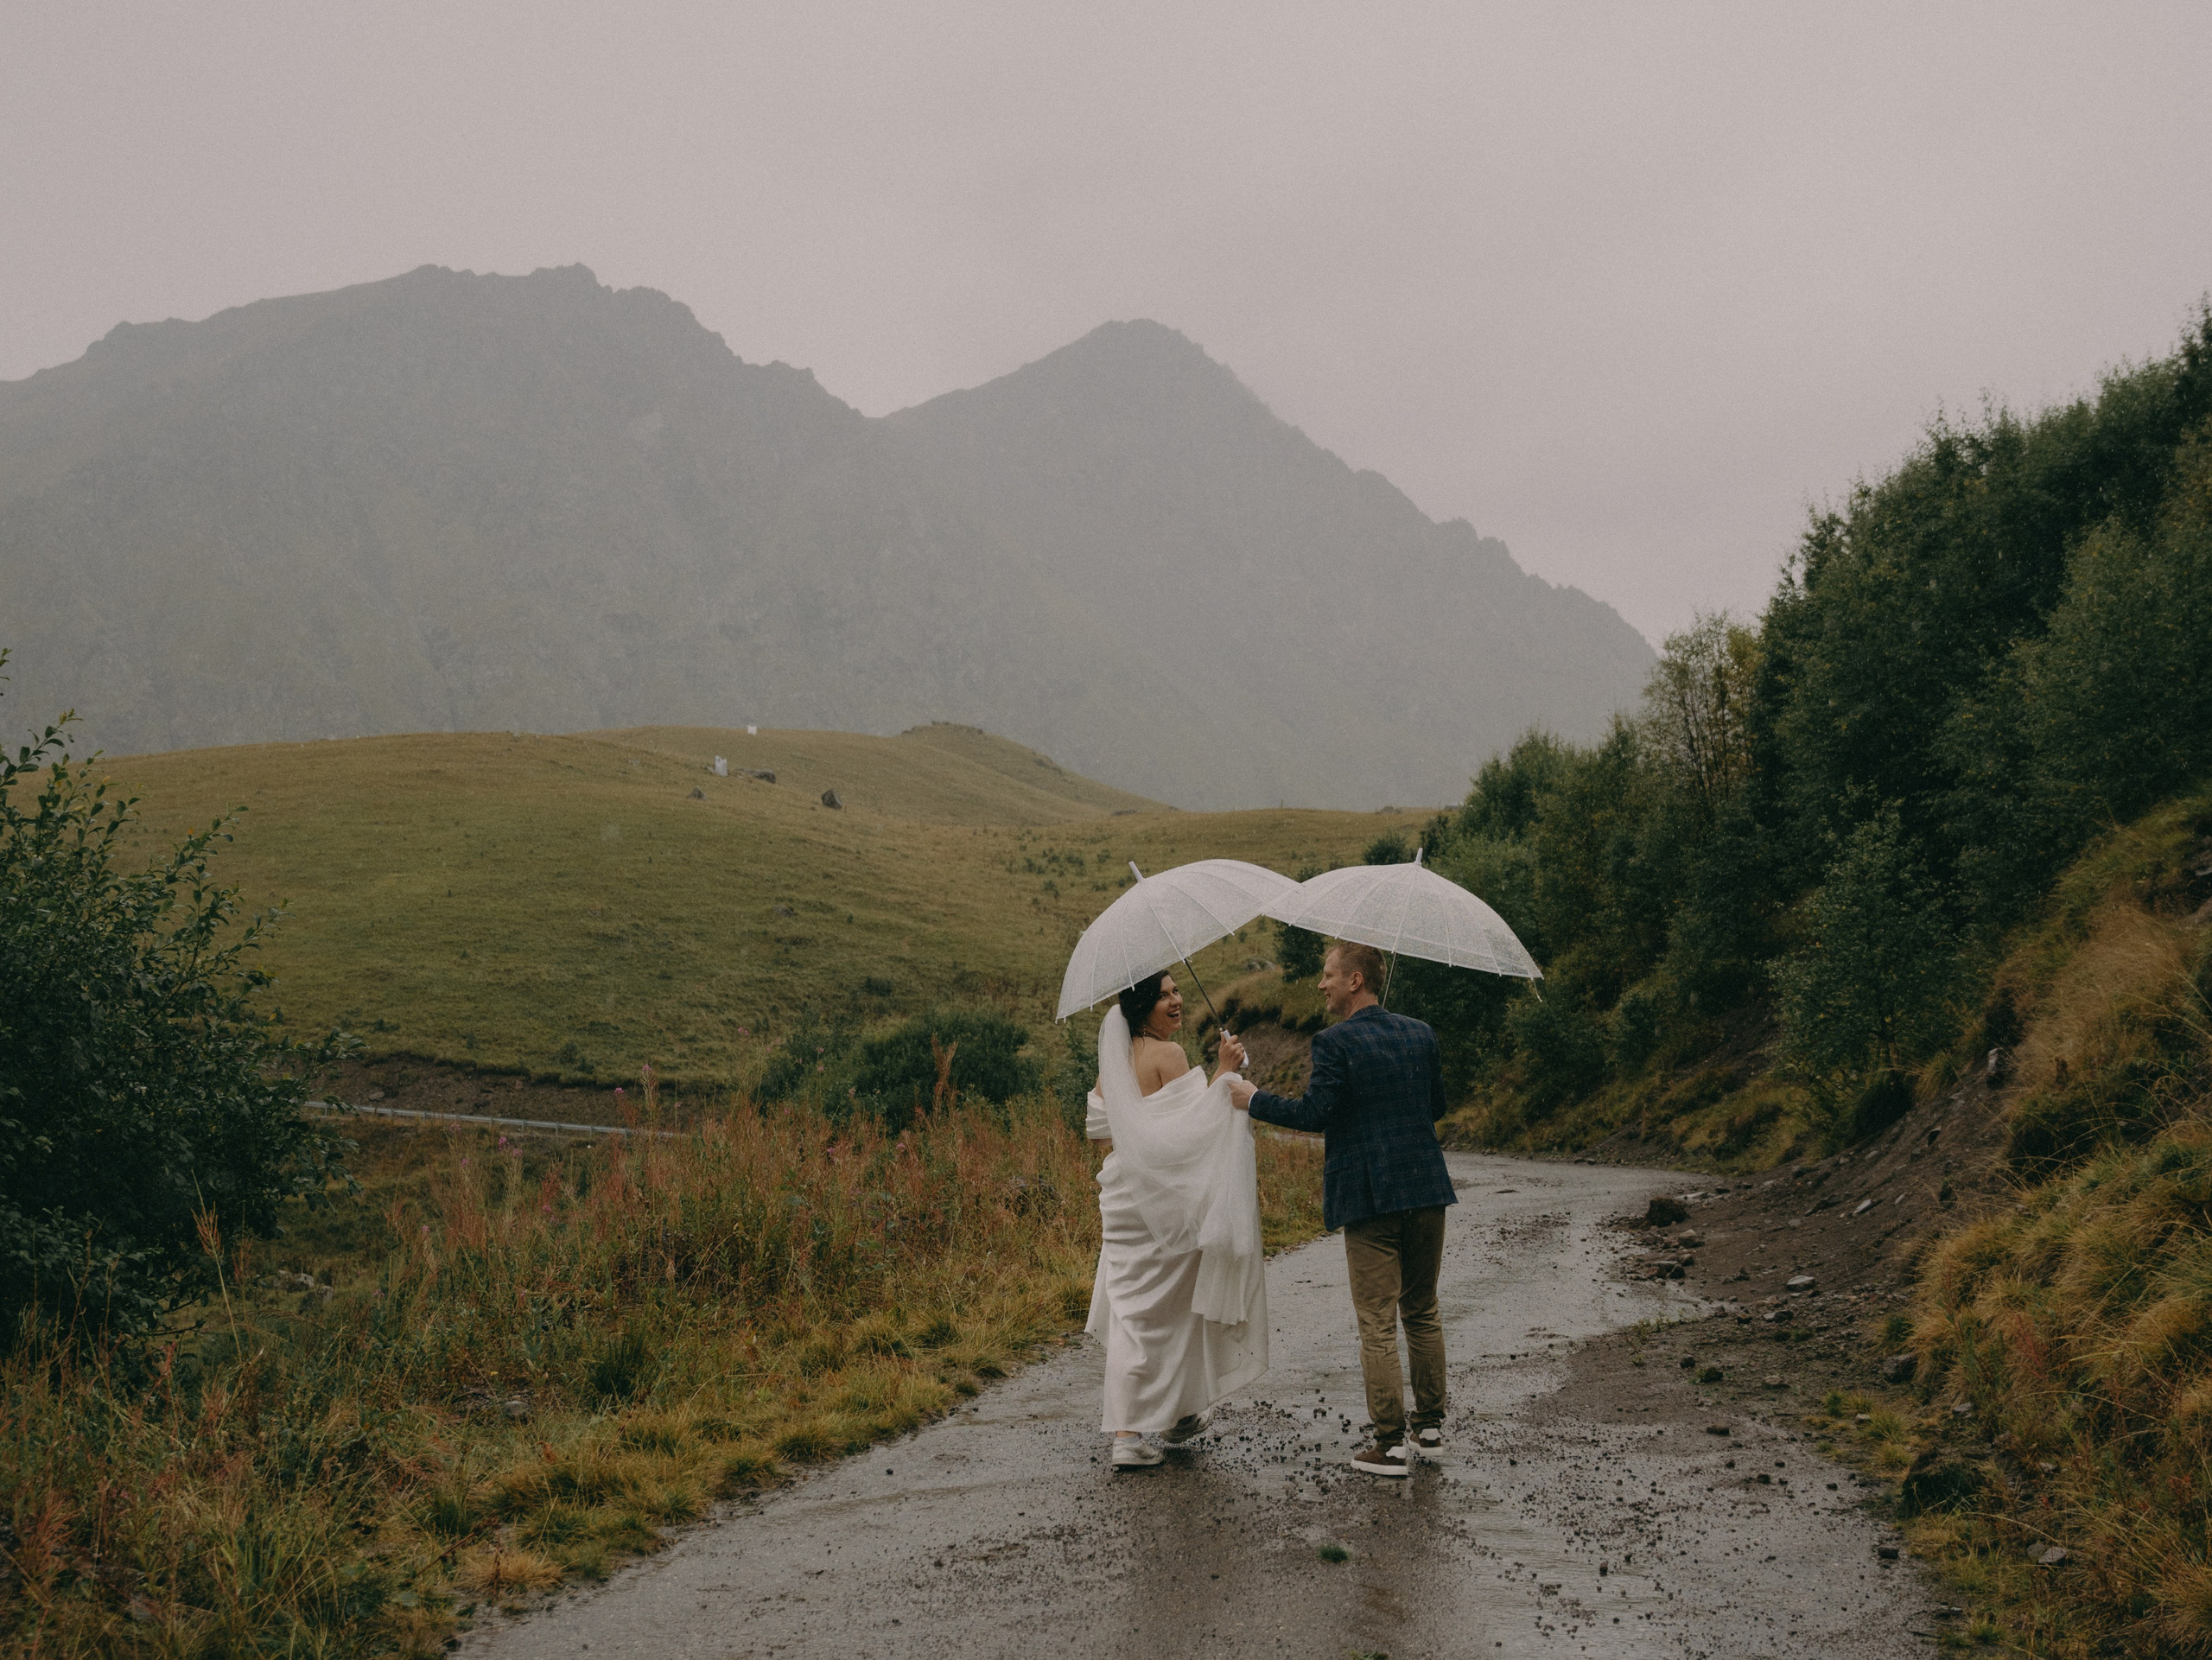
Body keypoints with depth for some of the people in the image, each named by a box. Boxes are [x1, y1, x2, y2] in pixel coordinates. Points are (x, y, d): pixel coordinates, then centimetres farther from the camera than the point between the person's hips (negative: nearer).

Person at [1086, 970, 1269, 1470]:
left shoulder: (1111, 1060, 9)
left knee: (1129, 1307, 5)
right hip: (1170, 1198, -6)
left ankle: (1126, 1433, 2)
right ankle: (1181, 1413, 24)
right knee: (1179, 1306, 11)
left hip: (1121, 1194, 6)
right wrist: (1223, 1073, -18)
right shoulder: (1168, 1055, -12)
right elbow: (1189, 1126, -19)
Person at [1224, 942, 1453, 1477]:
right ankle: (1430, 1426, 24)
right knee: (1422, 1313, 18)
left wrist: (1254, 1099, -2)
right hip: (1426, 1191, 6)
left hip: (1369, 1198, -6)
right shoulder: (1420, 1034, 8)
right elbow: (1437, 1106, 15)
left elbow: (1314, 1113, -16)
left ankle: (1391, 1444, 1)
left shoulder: (1335, 1043, -11)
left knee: (1377, 1325, 0)